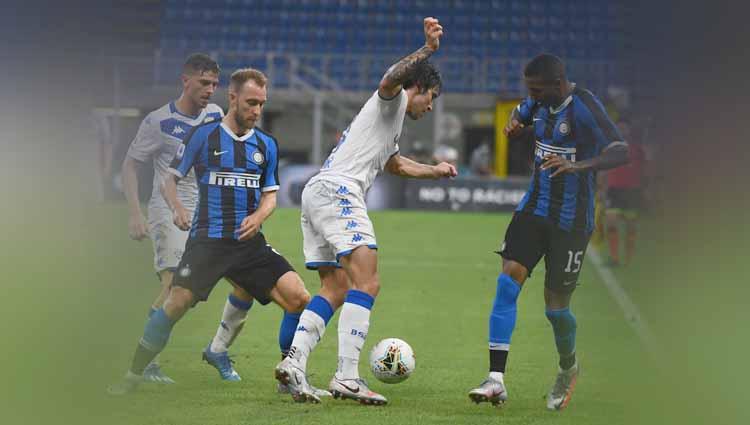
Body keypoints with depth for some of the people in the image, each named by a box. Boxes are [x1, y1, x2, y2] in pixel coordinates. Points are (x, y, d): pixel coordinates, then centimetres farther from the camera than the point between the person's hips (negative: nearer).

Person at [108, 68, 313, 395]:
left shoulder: (266, 144, 12)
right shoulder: (203, 135, 1)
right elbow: (169, 179, 4)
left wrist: (259, 216, -4)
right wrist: (177, 208, -16)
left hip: (249, 241, 3)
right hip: (207, 240, -3)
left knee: (299, 299, -12)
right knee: (176, 304, -15)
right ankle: (134, 375, 0)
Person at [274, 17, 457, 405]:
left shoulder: (391, 125, 35)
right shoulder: (392, 100, 6)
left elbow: (395, 164, 54)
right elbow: (391, 79, -21)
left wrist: (435, 171, 62)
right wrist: (427, 50, -34)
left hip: (315, 195, 11)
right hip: (338, 190, -11)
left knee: (335, 290, 9)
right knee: (366, 283, -18)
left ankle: (294, 363, -6)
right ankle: (347, 376, -27)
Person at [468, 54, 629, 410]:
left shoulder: (584, 107, -19)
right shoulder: (541, 102, 3)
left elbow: (620, 153, -30)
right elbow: (521, 112, 28)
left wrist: (578, 166, -45)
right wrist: (514, 123, 4)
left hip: (571, 220, -6)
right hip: (535, 208, 6)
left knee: (555, 306, 1)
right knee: (508, 280, -12)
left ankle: (568, 368, 34)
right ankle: (496, 380, -14)